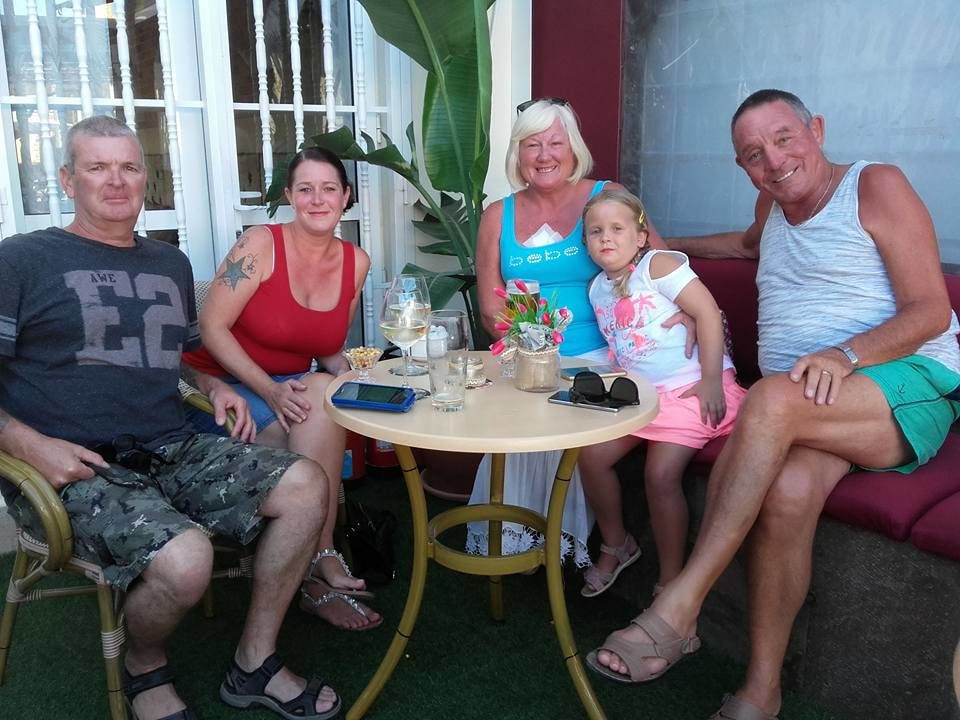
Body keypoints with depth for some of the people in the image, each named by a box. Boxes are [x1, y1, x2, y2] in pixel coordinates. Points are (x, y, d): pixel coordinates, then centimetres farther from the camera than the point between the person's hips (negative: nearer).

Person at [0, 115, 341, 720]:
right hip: (75, 470, -6)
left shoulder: (171, 264, 20)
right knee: (182, 558, -33)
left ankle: (256, 662, 3)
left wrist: (216, 386, 9)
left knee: (306, 484, -13)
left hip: (171, 453, 6)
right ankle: (145, 669, 5)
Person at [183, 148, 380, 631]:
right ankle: (321, 563, -21)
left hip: (289, 388, 5)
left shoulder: (356, 262, 4)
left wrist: (345, 372, -11)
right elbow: (212, 328, -13)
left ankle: (316, 573, -20)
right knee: (319, 399, -29)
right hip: (219, 387, -4)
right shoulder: (261, 244, -12)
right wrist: (271, 391, -23)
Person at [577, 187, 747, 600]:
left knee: (661, 473, -19)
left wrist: (711, 382, -20)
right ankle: (616, 545, 19)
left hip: (691, 387, -7)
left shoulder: (658, 264, -9)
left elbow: (708, 312, -16)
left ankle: (671, 581, 0)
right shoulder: (598, 288, 12)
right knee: (591, 455, -5)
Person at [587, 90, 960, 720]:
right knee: (788, 490, -31)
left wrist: (844, 353, -25)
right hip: (807, 412, 5)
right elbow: (750, 243, 47)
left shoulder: (876, 185, 0)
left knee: (774, 400, -37)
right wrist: (669, 246, 46)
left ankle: (679, 610, -33)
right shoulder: (775, 201, 20)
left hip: (908, 387, -4)